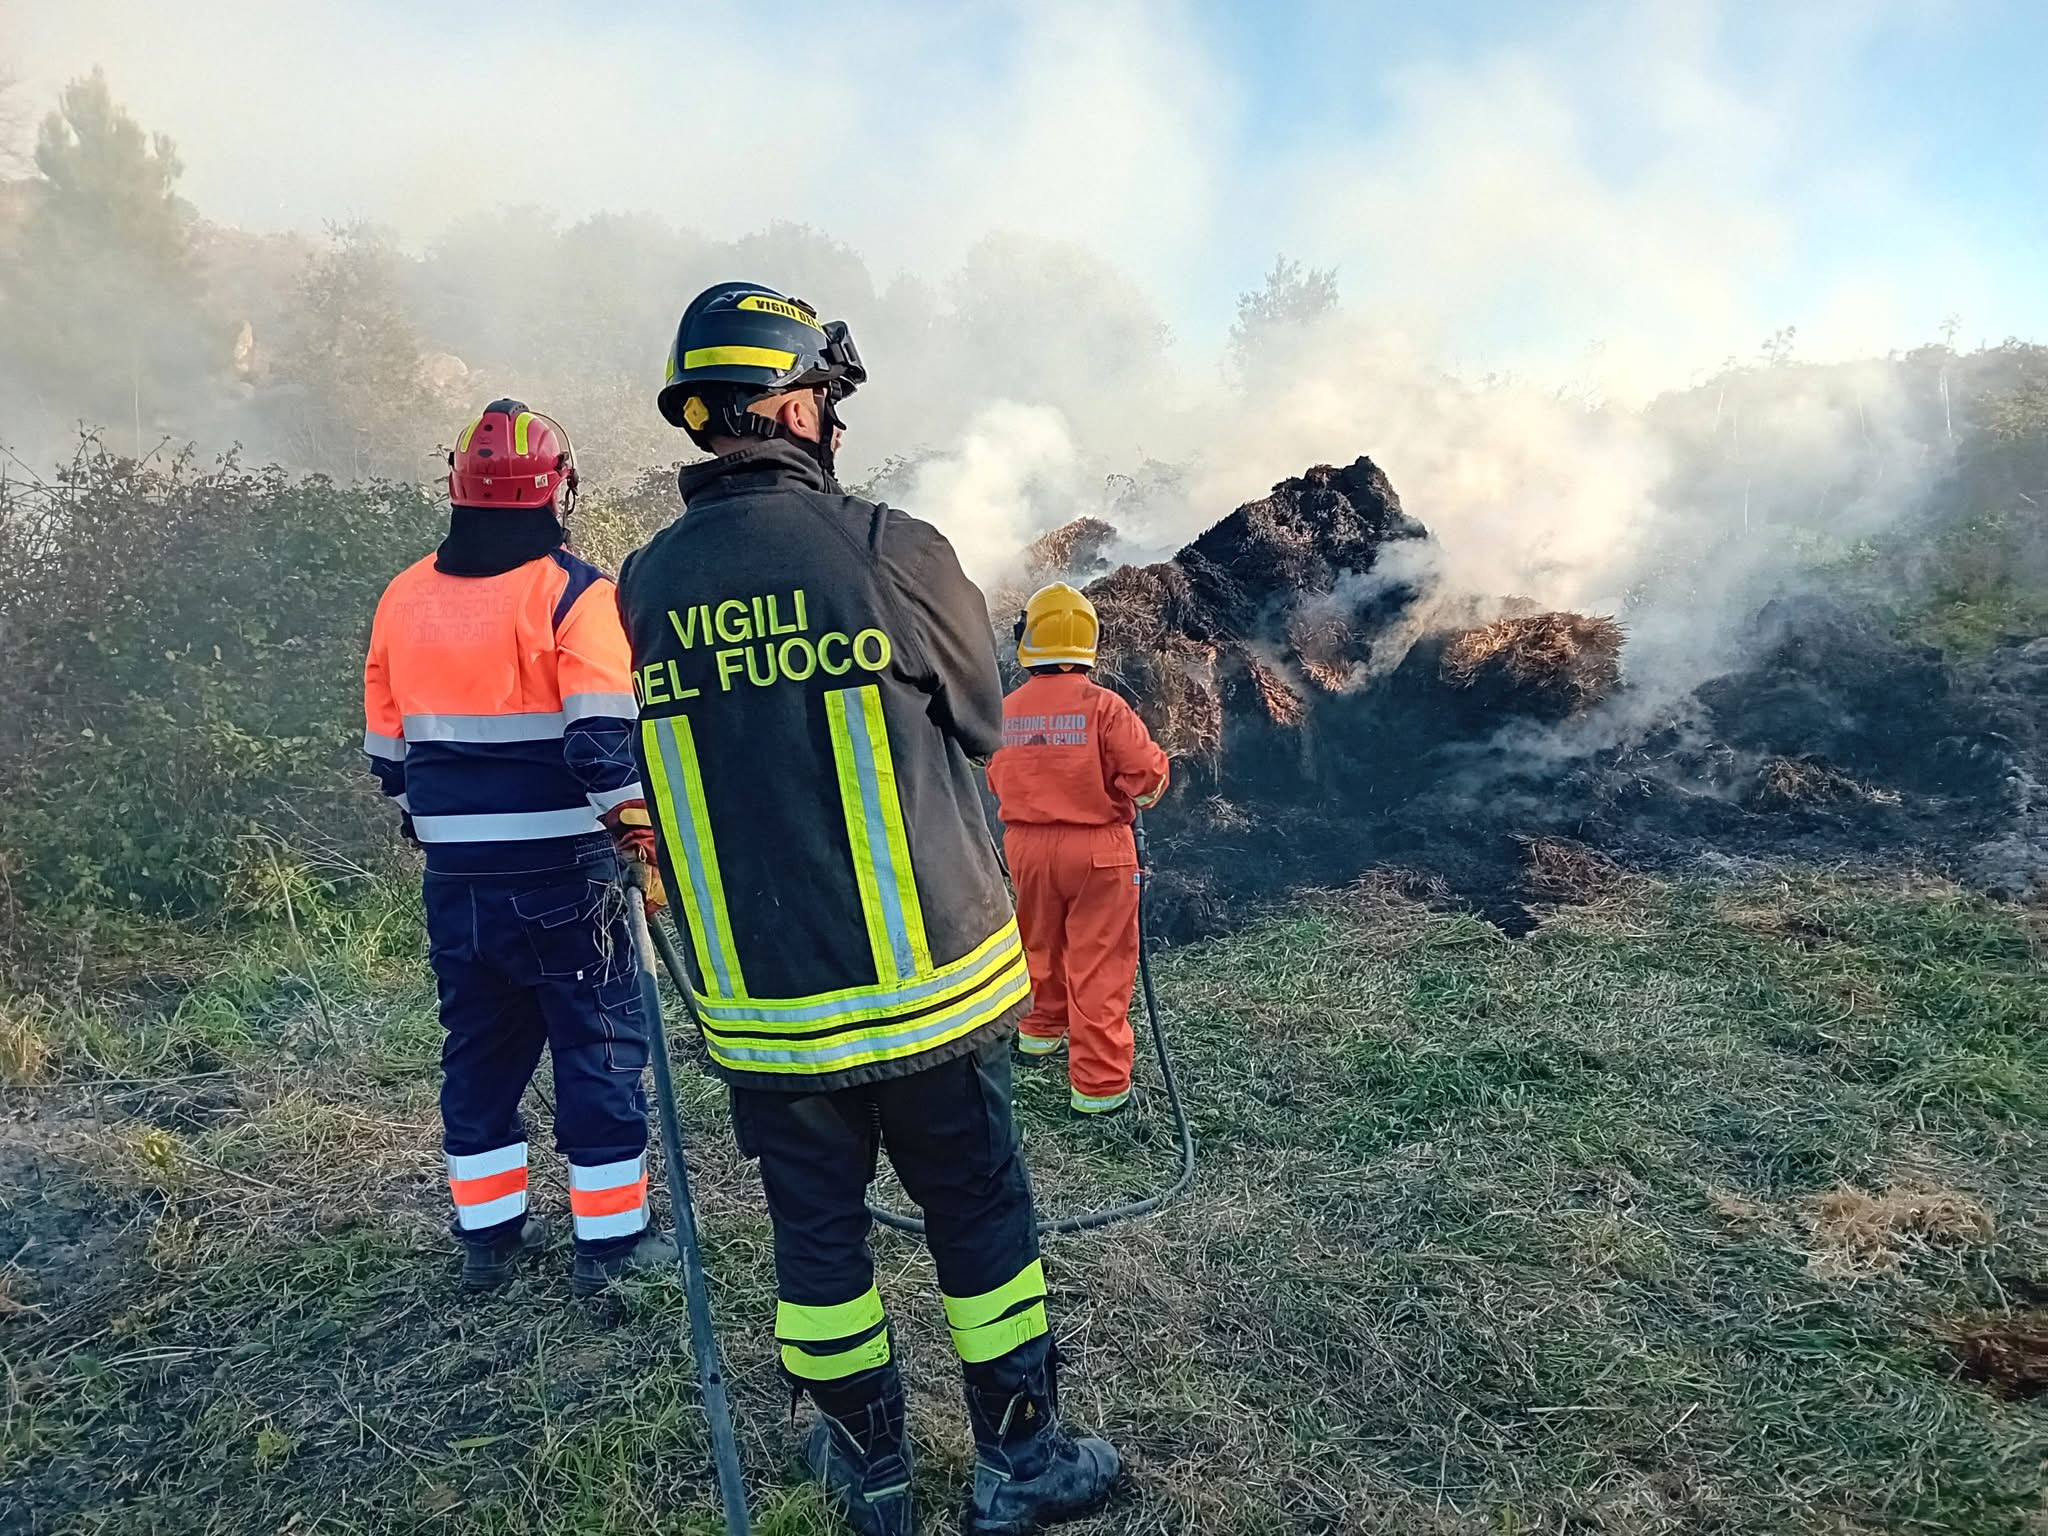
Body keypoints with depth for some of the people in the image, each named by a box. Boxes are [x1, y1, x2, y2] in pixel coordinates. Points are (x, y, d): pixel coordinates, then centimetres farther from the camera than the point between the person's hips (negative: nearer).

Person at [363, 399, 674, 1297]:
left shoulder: (405, 597, 7)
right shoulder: (574, 594, -12)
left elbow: (387, 747, 14)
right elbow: (607, 739, -20)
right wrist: (640, 830, -11)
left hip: (457, 877, 6)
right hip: (563, 871, -5)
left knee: (480, 1045, 17)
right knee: (600, 1046, 5)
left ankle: (489, 1232, 28)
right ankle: (611, 1240, 12)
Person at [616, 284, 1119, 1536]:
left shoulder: (648, 585, -2)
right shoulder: (895, 551, -14)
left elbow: (685, 758, 8)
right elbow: (982, 724, 0)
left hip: (759, 1009, 4)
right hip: (928, 987, -3)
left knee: (816, 1234, 19)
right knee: (981, 1218, 16)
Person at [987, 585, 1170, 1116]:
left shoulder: (1007, 711, -3)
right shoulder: (1103, 705, -16)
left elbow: (997, 780, 9)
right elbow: (1145, 773, -17)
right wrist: (1142, 791, 5)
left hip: (1027, 846, 4)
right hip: (1097, 849, -4)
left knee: (1042, 946, 25)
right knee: (1099, 965, 2)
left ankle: (1042, 1030, 45)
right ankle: (1099, 1085, 6)